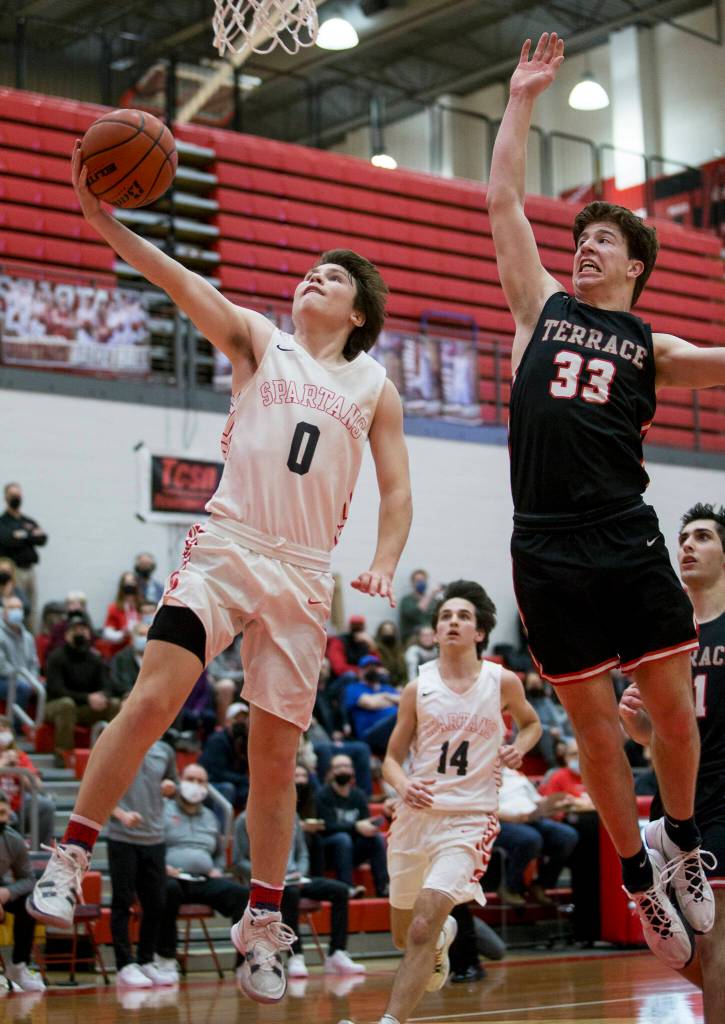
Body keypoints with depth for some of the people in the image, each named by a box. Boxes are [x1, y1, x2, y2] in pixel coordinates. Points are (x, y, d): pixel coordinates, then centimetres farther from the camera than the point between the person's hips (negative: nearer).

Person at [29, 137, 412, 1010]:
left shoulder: (373, 388, 15)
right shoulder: (258, 342, 10)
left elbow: (396, 490, 13)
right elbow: (182, 284, -4)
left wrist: (384, 566, -6)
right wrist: (105, 221, -19)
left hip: (305, 576, 2)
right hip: (226, 547, -2)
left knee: (276, 751, 4)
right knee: (152, 699, -19)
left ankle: (262, 926, 15)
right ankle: (70, 856, -6)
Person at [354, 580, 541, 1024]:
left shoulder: (502, 682, 0)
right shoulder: (418, 689, 1)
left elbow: (531, 723, 20)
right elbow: (392, 758, 7)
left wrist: (517, 750, -2)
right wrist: (403, 785, -16)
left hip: (470, 817, -3)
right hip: (416, 814, 3)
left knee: (423, 927, -21)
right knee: (403, 934, 16)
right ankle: (444, 936, 51)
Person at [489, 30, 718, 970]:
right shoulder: (542, 305, 13)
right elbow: (503, 198, 12)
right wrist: (521, 99, 14)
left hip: (628, 540, 0)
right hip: (547, 549, 0)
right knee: (593, 725, 4)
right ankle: (639, 879, 18)